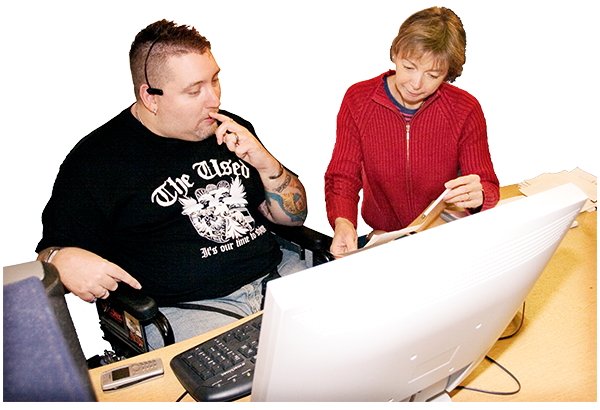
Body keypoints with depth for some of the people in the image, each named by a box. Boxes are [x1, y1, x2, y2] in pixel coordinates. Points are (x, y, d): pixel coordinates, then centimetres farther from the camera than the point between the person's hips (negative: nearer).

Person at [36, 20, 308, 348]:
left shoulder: (234, 132, 13)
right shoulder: (94, 161, -3)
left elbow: (294, 216, 15)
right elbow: (52, 250, 3)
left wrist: (266, 164, -3)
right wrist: (62, 260, -22)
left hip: (276, 275, 6)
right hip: (183, 306, -5)